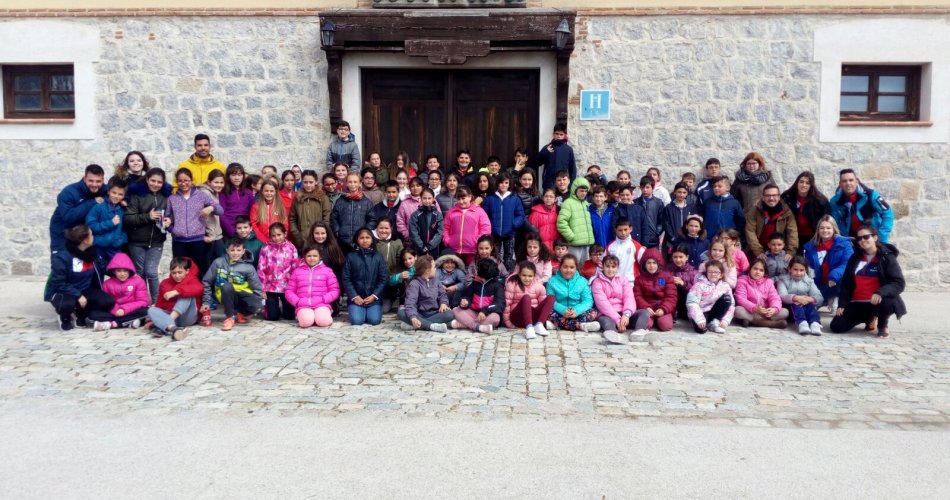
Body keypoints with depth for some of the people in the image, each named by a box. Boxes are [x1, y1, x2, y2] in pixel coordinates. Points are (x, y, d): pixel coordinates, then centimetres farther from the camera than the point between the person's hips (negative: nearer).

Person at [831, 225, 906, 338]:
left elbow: (898, 283, -15)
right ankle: (870, 318, 20)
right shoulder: (855, 257, 8)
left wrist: (880, 293, -33)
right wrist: (841, 304, 1)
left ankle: (883, 326, -3)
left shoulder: (887, 257, -6)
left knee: (886, 302, -40)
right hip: (857, 303, 4)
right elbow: (846, 283, 11)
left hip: (877, 301, -4)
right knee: (836, 326, -10)